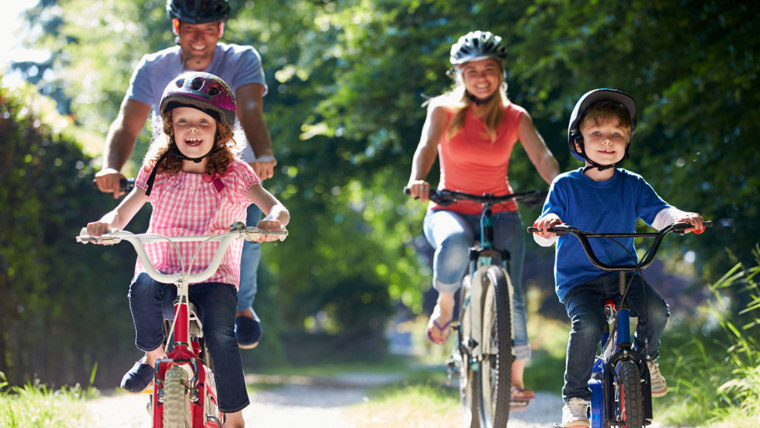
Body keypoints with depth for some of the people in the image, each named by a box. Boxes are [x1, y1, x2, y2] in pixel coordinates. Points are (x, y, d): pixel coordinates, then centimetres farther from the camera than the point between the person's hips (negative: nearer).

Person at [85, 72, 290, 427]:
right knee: (142, 288, -34)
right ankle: (153, 355, -6)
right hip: (163, 274, 1)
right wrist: (106, 223, -16)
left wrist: (274, 220, -37)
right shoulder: (158, 170, 6)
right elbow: (124, 214, 8)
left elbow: (276, 208, -12)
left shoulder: (235, 174, 0)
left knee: (220, 332, -29)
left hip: (215, 278, -1)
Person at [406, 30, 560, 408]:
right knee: (454, 244, -38)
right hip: (451, 209, -1)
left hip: (500, 212, 2)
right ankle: (445, 304, -9)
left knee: (509, 293, -13)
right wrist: (418, 179, -41)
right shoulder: (444, 110, -2)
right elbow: (427, 145, -18)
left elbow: (542, 156, -14)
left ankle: (515, 376, 2)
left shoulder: (515, 117, 1)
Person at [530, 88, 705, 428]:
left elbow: (658, 213, -5)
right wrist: (547, 224, -35)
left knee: (656, 311, -24)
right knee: (587, 325, -31)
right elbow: (543, 235, -10)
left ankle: (646, 358, 10)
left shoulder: (633, 186, 7)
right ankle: (575, 397, -10)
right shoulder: (565, 186, -2)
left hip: (623, 273, 3)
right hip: (578, 279, -3)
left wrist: (682, 217, -28)